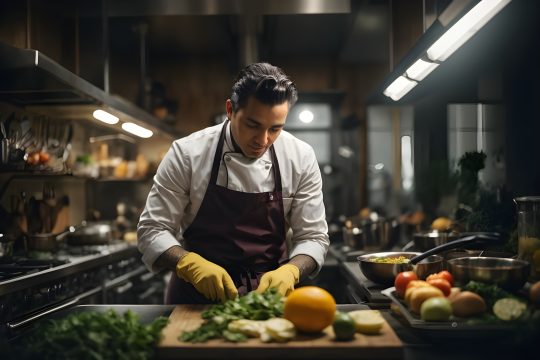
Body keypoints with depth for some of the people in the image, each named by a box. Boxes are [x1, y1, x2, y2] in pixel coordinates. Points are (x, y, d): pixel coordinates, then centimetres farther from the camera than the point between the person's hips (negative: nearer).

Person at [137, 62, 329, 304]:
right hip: (197, 294, -1)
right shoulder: (186, 154, -9)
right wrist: (191, 264, -25)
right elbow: (152, 230, -6)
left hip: (269, 291, 1)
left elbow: (313, 236, 0)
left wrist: (289, 272, -21)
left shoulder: (301, 158, -4)